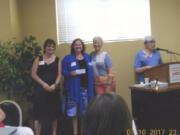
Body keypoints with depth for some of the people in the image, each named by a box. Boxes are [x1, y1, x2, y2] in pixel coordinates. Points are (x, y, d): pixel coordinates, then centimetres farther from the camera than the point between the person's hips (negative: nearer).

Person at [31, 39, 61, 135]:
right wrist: (44, 84, -13)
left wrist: (55, 85, -14)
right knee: (39, 113, -6)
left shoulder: (57, 60, 9)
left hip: (54, 89, 2)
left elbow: (59, 74, 3)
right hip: (41, 89, -2)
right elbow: (33, 74, -1)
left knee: (54, 113, 9)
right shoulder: (39, 59, 5)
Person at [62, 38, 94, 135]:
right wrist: (70, 73, -20)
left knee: (86, 109, 7)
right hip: (74, 88, -3)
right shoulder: (68, 58, 3)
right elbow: (63, 71, -1)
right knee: (74, 110, 3)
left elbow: (91, 71, 14)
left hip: (86, 87, 3)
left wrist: (91, 85, 3)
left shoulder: (87, 57, 13)